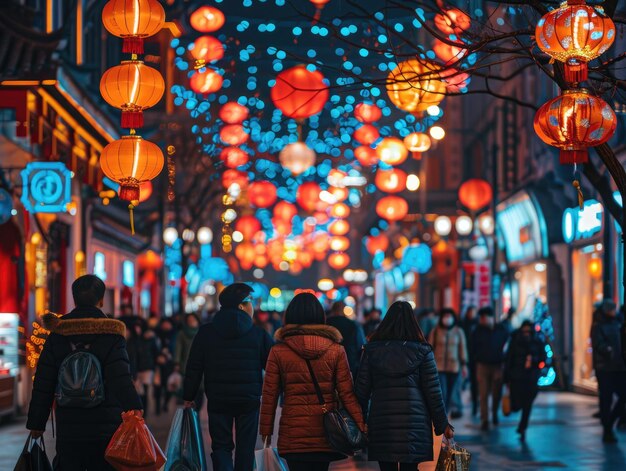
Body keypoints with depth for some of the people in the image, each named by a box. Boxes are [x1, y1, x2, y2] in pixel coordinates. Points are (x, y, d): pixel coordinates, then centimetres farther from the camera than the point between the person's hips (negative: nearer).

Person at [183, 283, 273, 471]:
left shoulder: (206, 333, 0)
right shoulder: (259, 334, -3)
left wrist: (188, 397, 10)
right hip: (249, 400, -1)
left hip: (217, 400, 1)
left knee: (221, 446, 5)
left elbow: (194, 368, 1)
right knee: (245, 448, 10)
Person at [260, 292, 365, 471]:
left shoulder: (278, 351, -4)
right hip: (325, 432, 2)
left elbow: (270, 395, -1)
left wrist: (266, 429, 7)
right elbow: (347, 393, -5)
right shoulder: (336, 350, -3)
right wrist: (361, 425, -1)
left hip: (293, 434, -2)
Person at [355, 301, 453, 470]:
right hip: (414, 422, -1)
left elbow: (362, 388, 3)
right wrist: (443, 424, 7)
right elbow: (433, 392, -1)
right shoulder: (422, 350, -1)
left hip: (381, 423, 1)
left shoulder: (372, 349, 4)